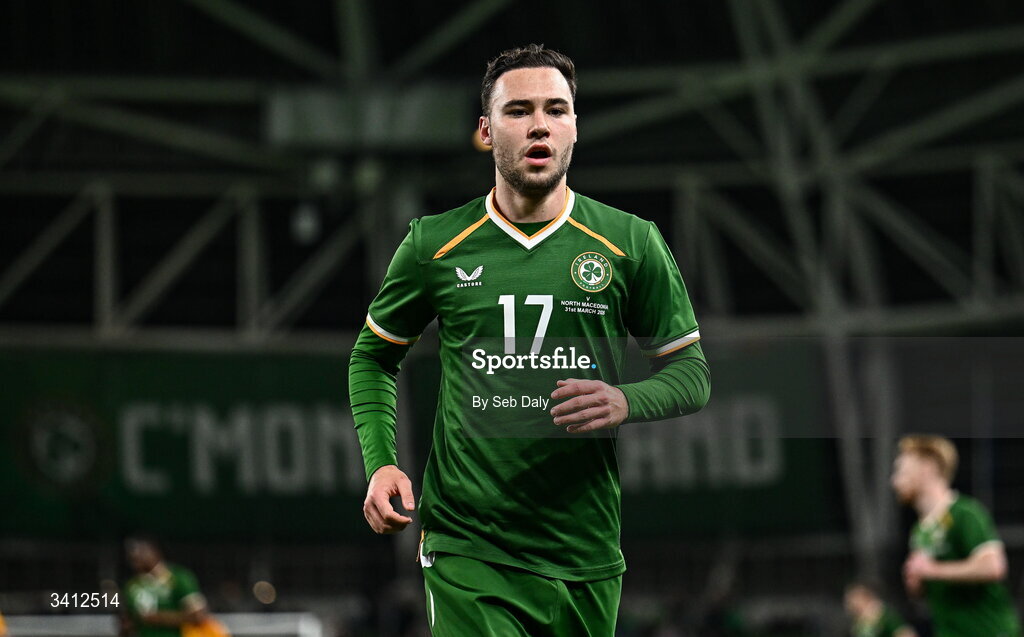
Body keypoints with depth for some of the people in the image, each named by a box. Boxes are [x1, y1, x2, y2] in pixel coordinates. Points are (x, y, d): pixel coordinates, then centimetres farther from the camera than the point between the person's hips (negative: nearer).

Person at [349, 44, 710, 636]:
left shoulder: (632, 243, 2)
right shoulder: (434, 244, 3)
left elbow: (691, 372, 9)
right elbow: (373, 358, 17)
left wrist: (626, 402, -13)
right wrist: (381, 464, 1)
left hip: (585, 558, 2)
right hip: (466, 549, -2)